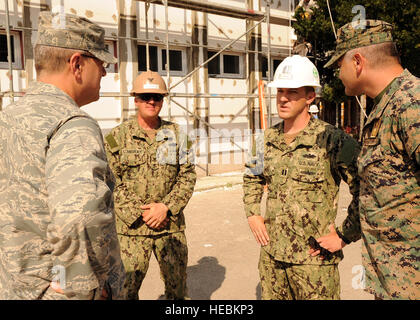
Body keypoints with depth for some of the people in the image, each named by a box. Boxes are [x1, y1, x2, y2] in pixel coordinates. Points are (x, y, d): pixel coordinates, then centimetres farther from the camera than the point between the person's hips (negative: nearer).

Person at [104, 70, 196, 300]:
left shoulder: (176, 133, 6)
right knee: (126, 290, 4)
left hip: (171, 225, 2)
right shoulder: (117, 136, 0)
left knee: (178, 289, 12)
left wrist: (166, 207, -9)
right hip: (132, 226, -2)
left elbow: (188, 176, 3)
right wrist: (139, 212, -11)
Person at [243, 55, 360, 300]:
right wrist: (252, 214, 10)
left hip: (314, 257, -5)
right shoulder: (268, 139, 3)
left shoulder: (332, 140, -14)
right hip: (271, 253, 6)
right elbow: (252, 177, 21)